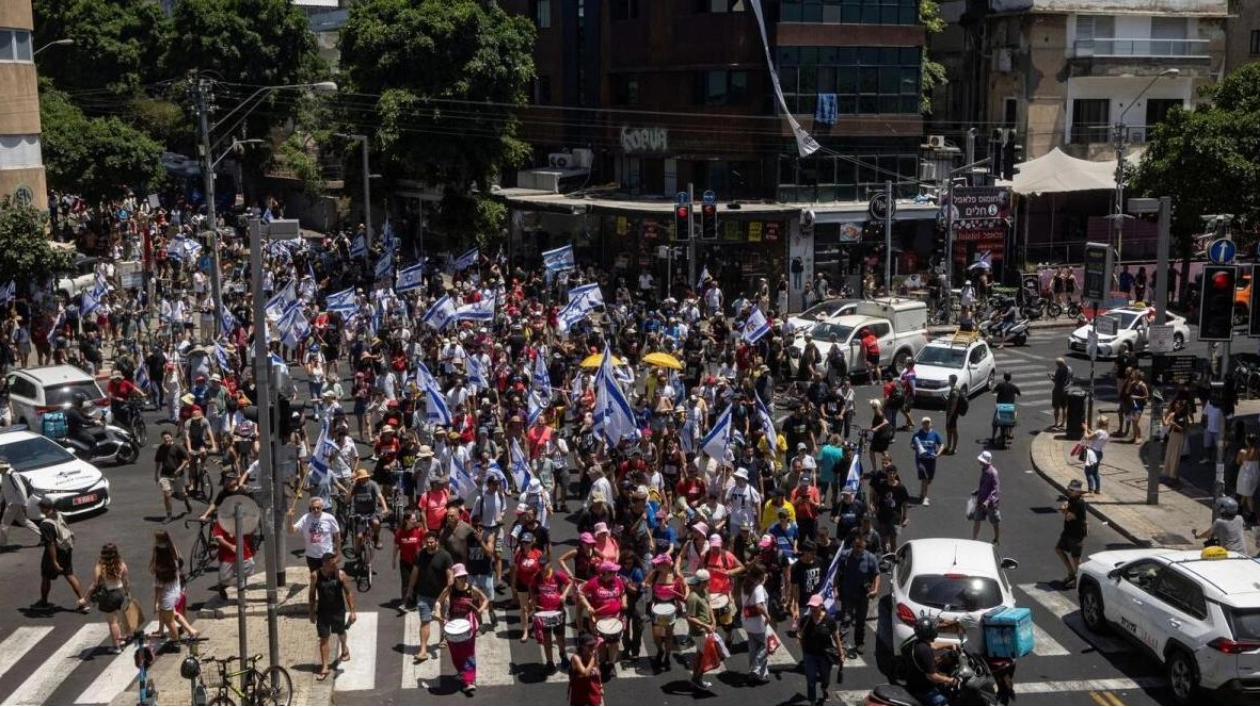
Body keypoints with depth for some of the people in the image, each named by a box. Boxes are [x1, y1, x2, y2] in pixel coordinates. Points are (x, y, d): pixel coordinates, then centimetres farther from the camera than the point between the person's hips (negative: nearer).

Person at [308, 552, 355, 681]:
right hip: (322, 611, 0)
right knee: (323, 639, 0)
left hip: (338, 610, 1)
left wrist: (352, 611, -10)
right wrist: (311, 612, 3)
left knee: (341, 633, 22)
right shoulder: (315, 576, -13)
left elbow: (349, 592, -8)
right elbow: (312, 594, 0)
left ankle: (344, 648, 55)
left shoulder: (340, 574, -15)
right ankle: (324, 668, 6)